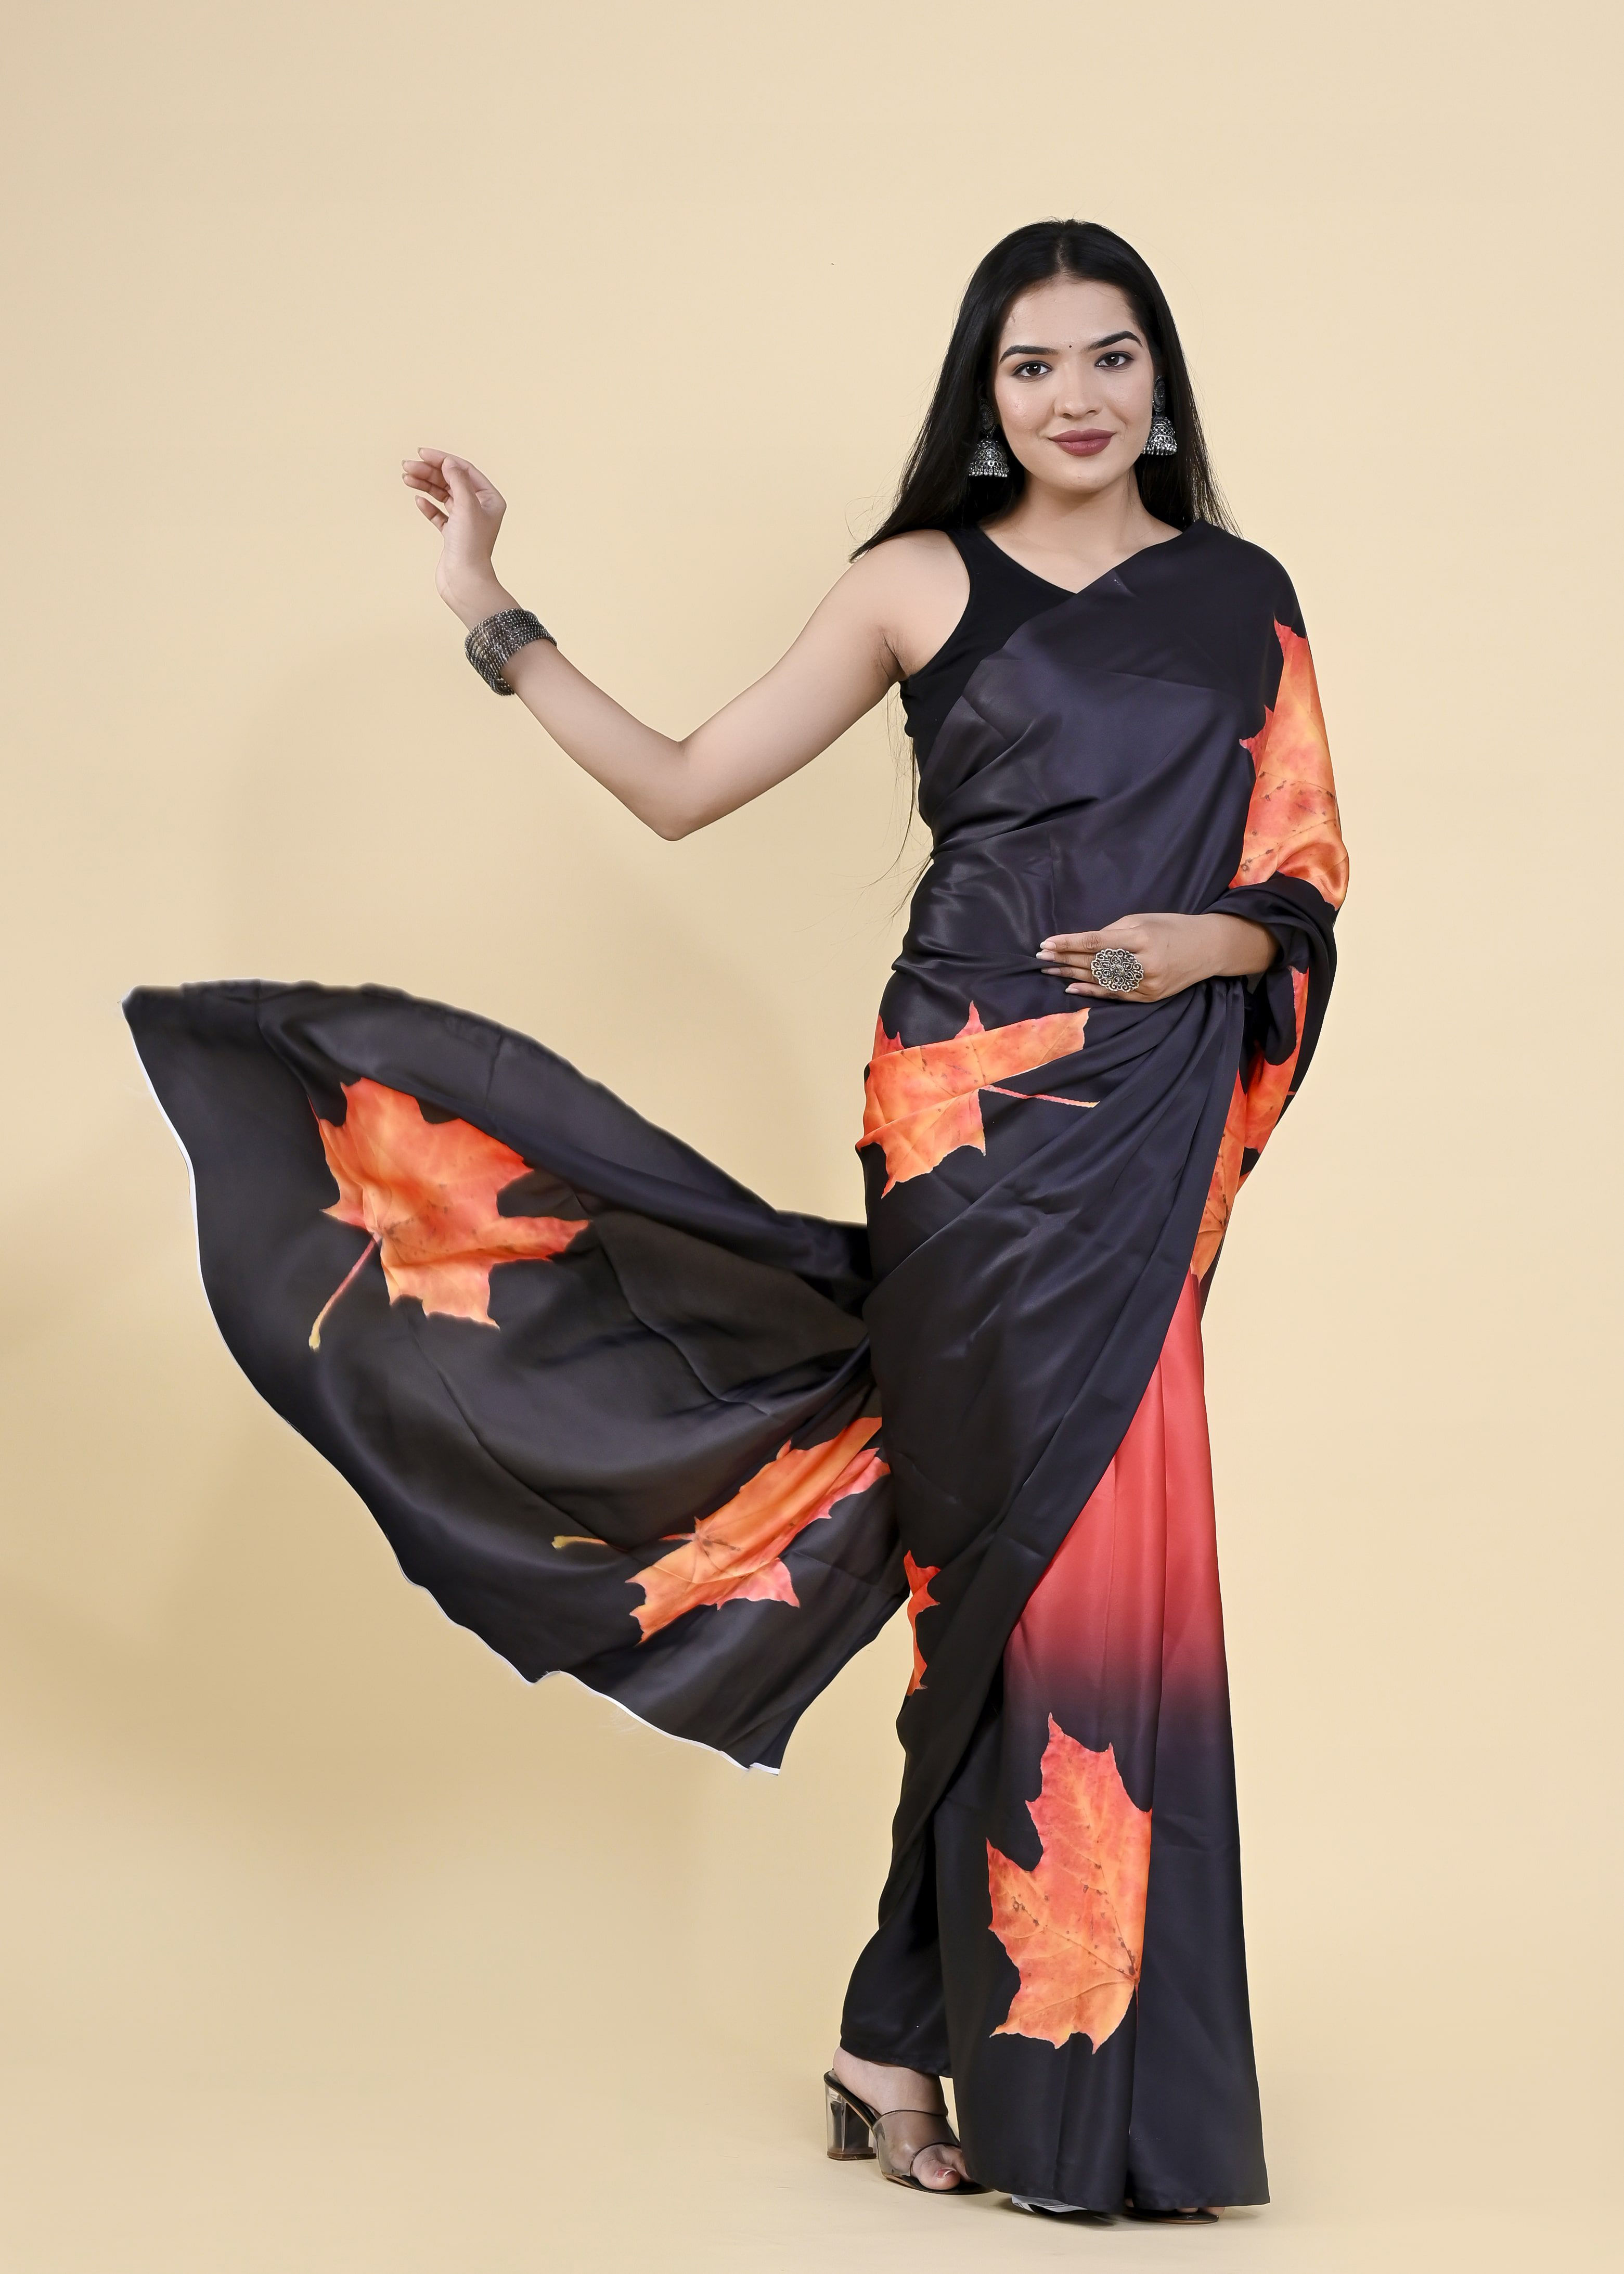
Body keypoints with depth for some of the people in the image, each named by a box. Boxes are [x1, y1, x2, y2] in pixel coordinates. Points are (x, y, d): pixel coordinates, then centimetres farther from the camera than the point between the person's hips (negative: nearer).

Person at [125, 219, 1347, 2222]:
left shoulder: (1242, 597, 13)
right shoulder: (923, 582, 6)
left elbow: (1310, 874, 11)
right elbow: (684, 785, 5)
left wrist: (1215, 940, -9)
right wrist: (496, 618, 0)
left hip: (1153, 1120, 3)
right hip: (975, 1106, -3)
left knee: (1014, 1553, 2)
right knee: (1059, 1554, -5)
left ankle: (911, 2041, 14)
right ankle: (1069, 2103, 6)